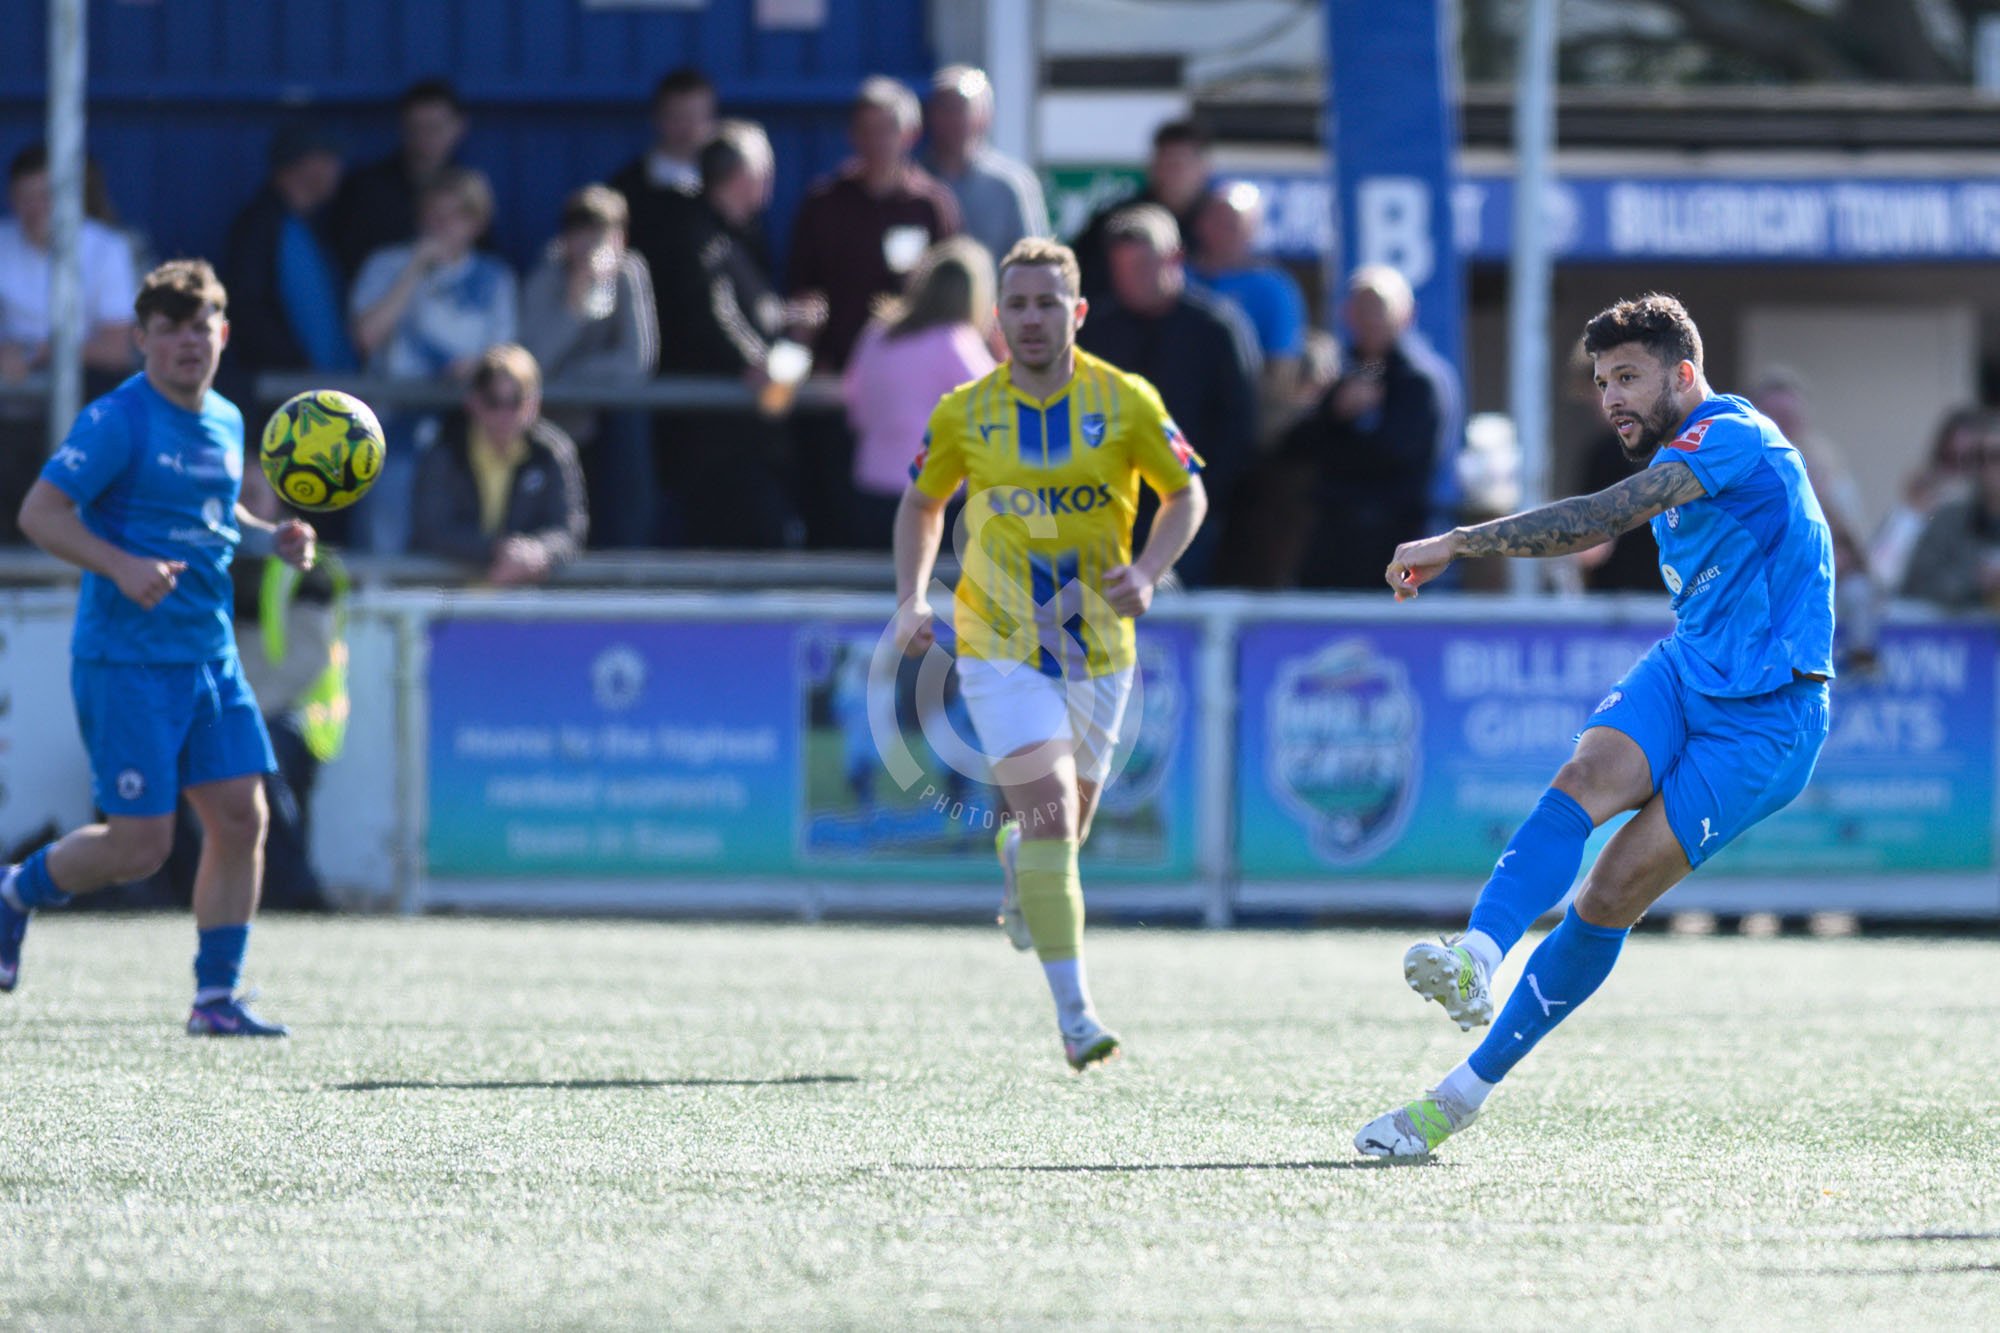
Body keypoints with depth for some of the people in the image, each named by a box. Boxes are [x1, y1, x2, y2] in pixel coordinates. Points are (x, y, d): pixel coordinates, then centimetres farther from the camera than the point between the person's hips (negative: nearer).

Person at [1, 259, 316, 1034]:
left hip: (210, 655, 7)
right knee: (140, 844, -8)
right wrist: (121, 566, -26)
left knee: (241, 818, -1)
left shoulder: (226, 423, 12)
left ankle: (216, 997, 7)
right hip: (126, 659, -7)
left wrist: (270, 539, 8)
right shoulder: (119, 422, -11)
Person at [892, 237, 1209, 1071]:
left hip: (1098, 649, 2)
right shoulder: (963, 414, -2)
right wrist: (912, 600, 1)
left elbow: (1186, 494, 7)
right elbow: (922, 504, 14)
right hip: (1000, 648, -2)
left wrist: (1147, 571, -10)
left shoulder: (1127, 403, -4)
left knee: (1064, 829, 12)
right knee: (1051, 816, -18)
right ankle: (1074, 1013, -16)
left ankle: (1017, 859, 51)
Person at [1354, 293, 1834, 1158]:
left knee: (1611, 895, -15)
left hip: (1763, 720, -8)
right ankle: (1476, 957, -48)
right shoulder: (1678, 459, 15)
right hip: (1683, 671, 8)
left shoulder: (1729, 435, -16)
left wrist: (1454, 545, -33)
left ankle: (1467, 1092, -11)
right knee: (1583, 780, -25)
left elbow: (1605, 517, -29)